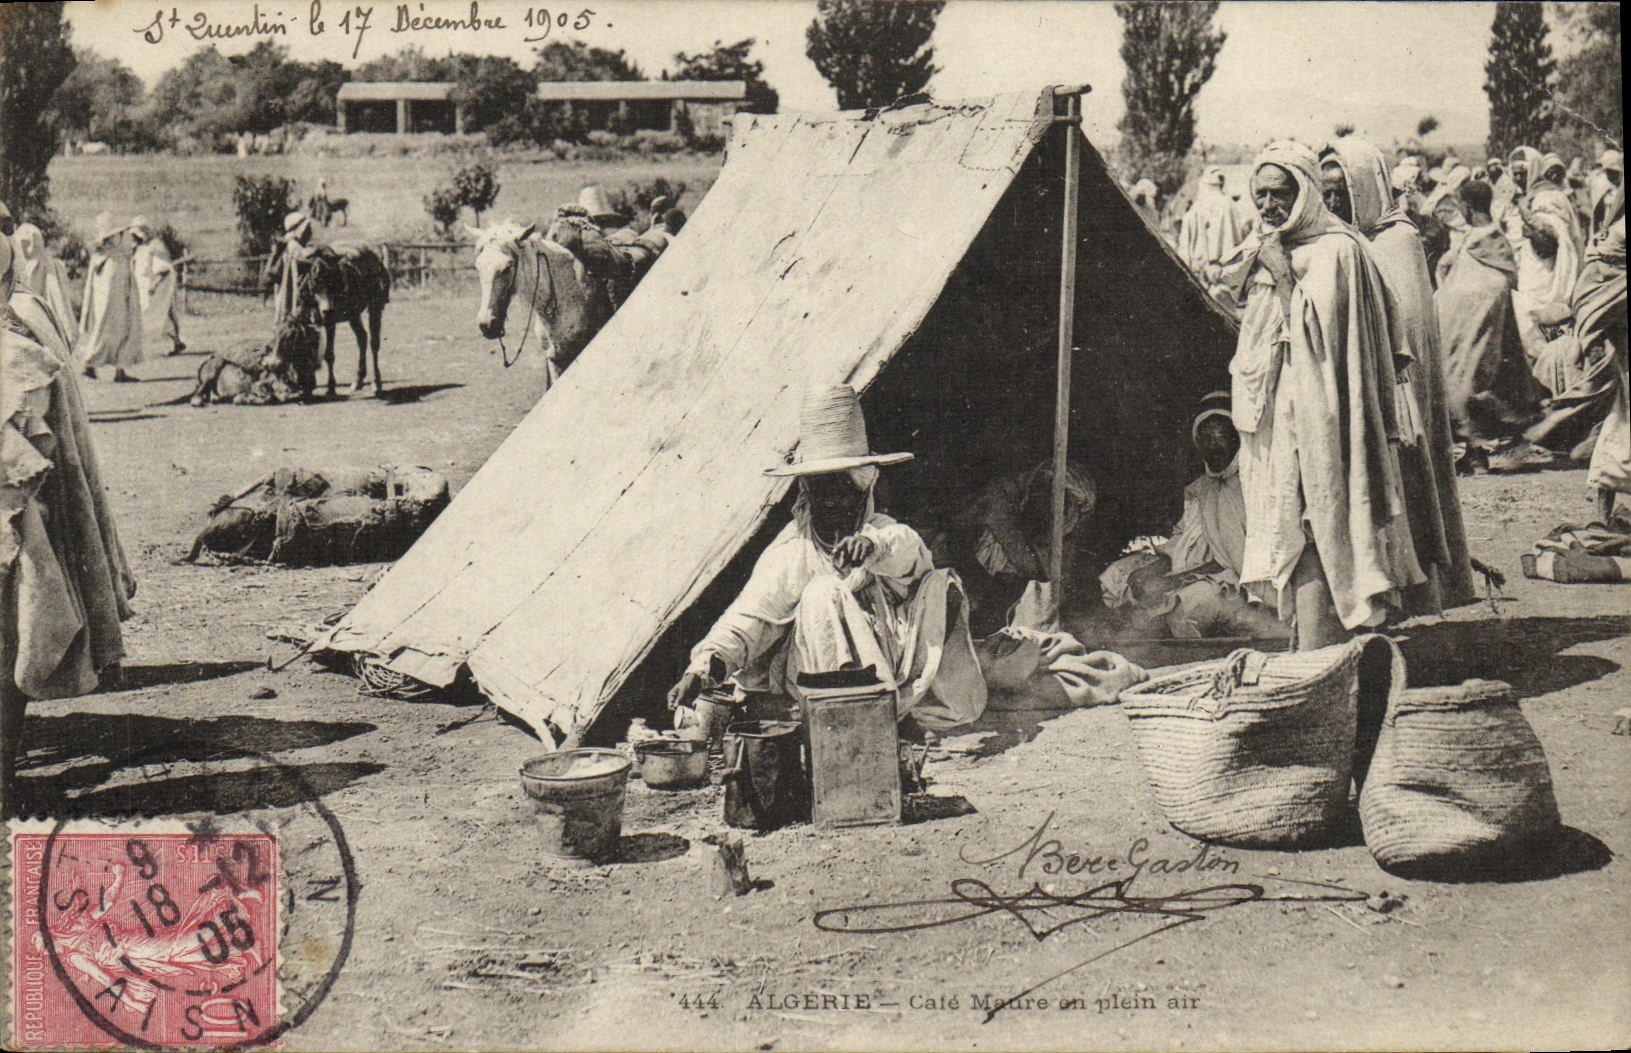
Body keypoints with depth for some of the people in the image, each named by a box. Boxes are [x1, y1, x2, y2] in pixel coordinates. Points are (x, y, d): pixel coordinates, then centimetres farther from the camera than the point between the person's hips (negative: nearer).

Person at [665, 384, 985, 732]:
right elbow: (749, 617, -15)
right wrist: (704, 665, -32)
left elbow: (910, 553, -22)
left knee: (938, 586, -13)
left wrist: (875, 545, -46)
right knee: (823, 592, -27)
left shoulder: (880, 531, 3)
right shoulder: (792, 550, -5)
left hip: (887, 668, 2)